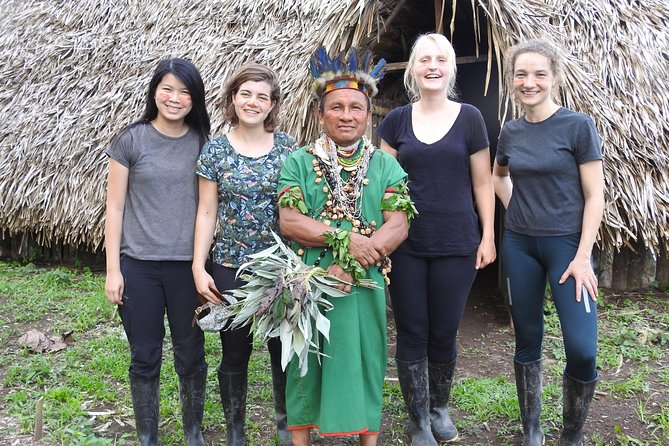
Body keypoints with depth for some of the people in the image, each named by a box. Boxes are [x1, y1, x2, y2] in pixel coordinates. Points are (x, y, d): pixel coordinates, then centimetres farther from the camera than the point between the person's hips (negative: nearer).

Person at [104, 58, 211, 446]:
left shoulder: (203, 143, 4)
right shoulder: (132, 140, -1)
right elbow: (115, 206, 0)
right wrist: (113, 269, -4)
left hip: (188, 265, 1)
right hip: (139, 264, -1)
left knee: (191, 355, 10)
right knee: (145, 357, 9)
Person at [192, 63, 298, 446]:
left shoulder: (288, 147, 0)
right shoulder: (215, 150, 0)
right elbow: (207, 213, 2)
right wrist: (199, 267, -3)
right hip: (230, 267, 0)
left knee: (283, 348, 10)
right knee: (235, 351, 10)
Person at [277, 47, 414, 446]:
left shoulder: (385, 166, 6)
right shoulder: (299, 162, 3)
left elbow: (398, 226, -5)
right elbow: (289, 221, -8)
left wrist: (350, 267, -18)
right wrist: (345, 239, -20)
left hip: (365, 285, 1)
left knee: (365, 363, 9)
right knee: (306, 364, 8)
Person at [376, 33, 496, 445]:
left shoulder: (469, 118, 1)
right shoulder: (397, 120, 5)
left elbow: (482, 182, 4)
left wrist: (488, 235, 1)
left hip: (456, 245, -1)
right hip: (405, 244, 1)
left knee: (444, 333, 8)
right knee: (412, 334, 5)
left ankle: (440, 408, 34)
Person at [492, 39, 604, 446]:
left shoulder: (578, 126, -8)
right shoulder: (510, 132, 5)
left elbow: (594, 196, -9)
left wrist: (583, 256, -13)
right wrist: (515, 207, 11)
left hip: (566, 244, -4)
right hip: (519, 245, 4)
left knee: (582, 348, -10)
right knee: (528, 340, 11)